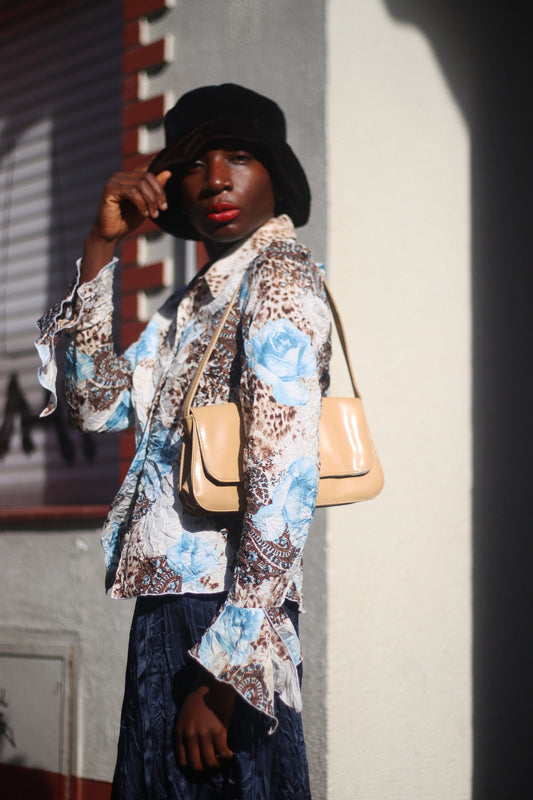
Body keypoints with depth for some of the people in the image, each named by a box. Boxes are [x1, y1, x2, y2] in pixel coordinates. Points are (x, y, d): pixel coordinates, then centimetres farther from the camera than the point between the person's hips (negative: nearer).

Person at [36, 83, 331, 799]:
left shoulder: (280, 278, -11)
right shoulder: (193, 300, 16)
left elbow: (286, 484, -19)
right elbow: (99, 405, 9)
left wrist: (224, 672, -23)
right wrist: (101, 248, 1)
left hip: (228, 614, -8)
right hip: (168, 608, 8)